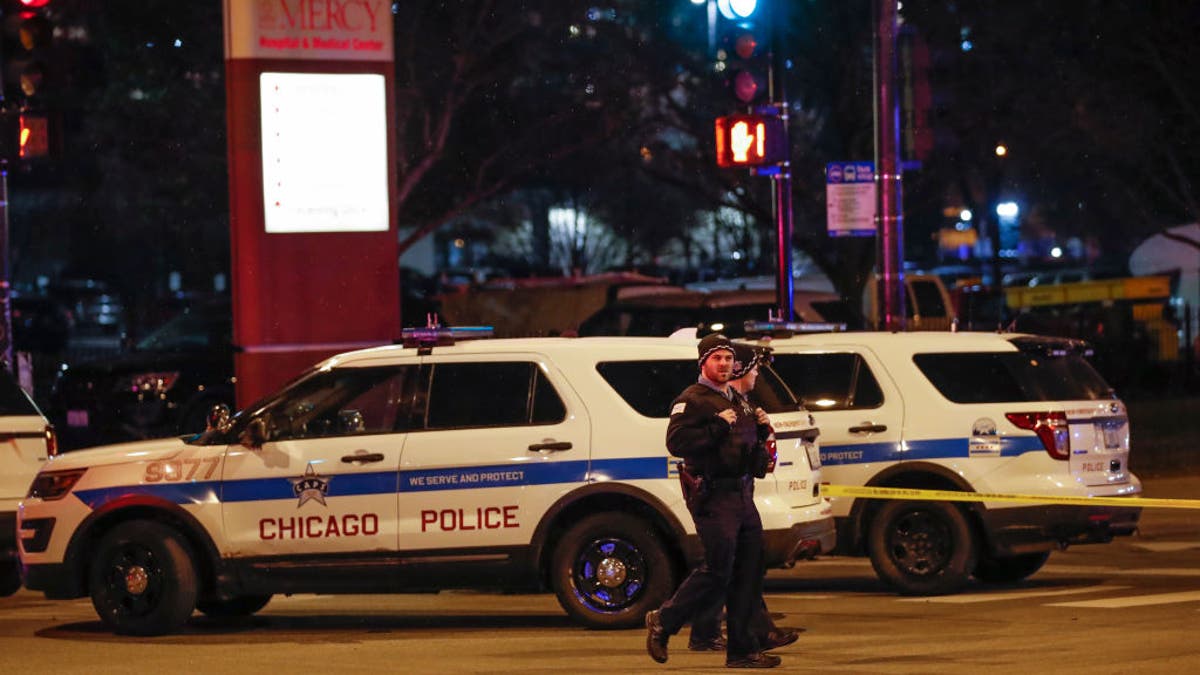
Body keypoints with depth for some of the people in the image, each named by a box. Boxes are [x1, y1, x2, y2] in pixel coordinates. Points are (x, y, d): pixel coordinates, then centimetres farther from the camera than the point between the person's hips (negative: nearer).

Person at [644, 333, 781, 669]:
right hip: (713, 498, -8)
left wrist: (762, 428, 9)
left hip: (742, 495, 8)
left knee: (749, 571, 4)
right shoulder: (692, 400, -6)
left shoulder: (738, 400, 21)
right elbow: (676, 442, -19)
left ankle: (742, 650, 8)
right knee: (718, 571, -10)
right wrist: (718, 426, -23)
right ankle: (663, 622, 7)